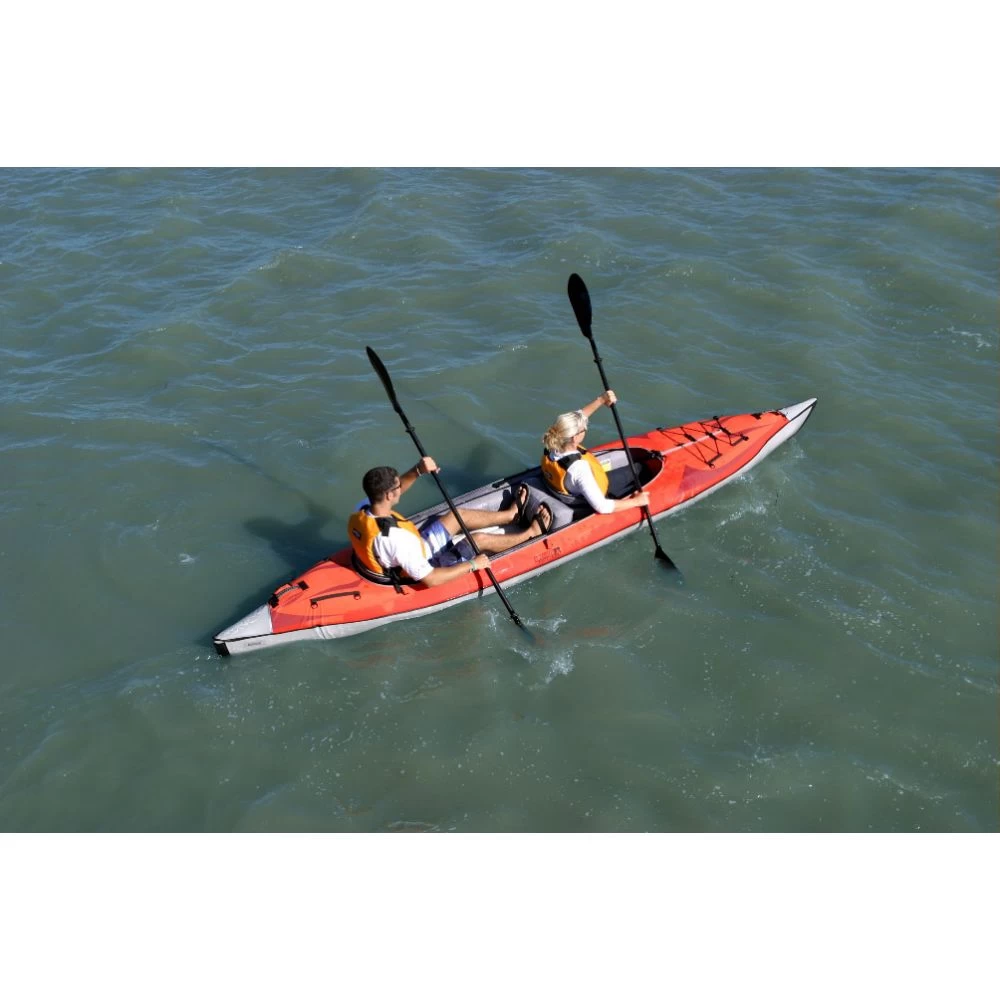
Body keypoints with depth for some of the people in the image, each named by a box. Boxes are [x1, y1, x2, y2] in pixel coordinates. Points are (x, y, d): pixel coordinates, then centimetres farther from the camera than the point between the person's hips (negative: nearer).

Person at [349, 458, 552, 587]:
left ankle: (512, 514, 40)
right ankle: (531, 532, 34)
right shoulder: (397, 538, -43)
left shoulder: (360, 514, -19)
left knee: (459, 515, 16)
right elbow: (430, 580, -38)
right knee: (481, 540, 6)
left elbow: (392, 488, 0)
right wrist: (473, 565, -26)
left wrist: (417, 471, -20)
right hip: (425, 568, -7)